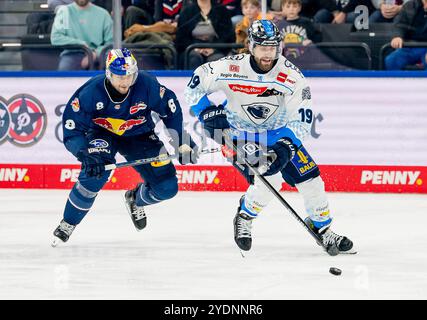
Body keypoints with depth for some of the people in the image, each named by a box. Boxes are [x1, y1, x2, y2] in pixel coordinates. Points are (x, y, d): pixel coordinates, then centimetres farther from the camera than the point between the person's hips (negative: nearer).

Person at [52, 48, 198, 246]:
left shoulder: (147, 86, -26)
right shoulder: (91, 92, -30)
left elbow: (171, 110, -9)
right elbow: (72, 127, -24)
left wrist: (183, 144, -11)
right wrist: (86, 155, -38)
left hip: (138, 135, 2)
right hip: (101, 133, -2)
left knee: (167, 187, -8)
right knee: (96, 171, -33)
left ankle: (135, 199, 29)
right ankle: (68, 224, -14)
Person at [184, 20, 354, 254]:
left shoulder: (291, 76, -22)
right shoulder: (231, 68, -26)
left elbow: (301, 120, -20)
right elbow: (196, 83, -11)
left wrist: (285, 148, -34)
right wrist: (208, 113, -24)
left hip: (276, 131, 3)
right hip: (238, 132, -3)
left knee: (309, 177, -4)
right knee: (268, 181, -22)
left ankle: (321, 227, 17)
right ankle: (244, 217, 7)